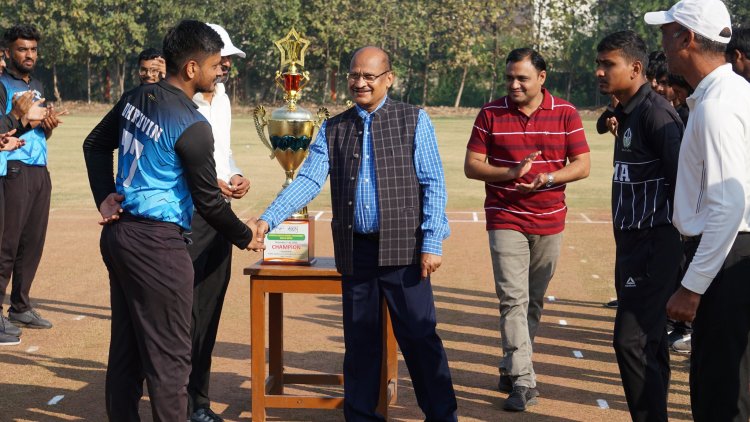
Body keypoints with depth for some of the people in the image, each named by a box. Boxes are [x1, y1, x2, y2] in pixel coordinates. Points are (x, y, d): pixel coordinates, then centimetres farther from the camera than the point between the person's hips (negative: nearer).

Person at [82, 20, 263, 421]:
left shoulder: (135, 98, 6)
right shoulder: (192, 126, -17)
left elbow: (95, 145, 18)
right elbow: (208, 201, -11)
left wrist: (105, 198, 17)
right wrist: (245, 237, 3)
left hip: (118, 232, 9)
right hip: (157, 242, -9)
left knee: (125, 345, 15)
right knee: (168, 355, -1)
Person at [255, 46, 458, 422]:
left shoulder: (413, 121, 2)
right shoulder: (333, 129, 10)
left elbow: (433, 185, -2)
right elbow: (308, 180, 1)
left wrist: (432, 243, -10)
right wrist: (269, 219, -14)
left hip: (402, 248, -3)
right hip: (355, 250, 3)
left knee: (420, 337, 1)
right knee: (359, 341, 11)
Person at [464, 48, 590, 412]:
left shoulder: (566, 114, 0)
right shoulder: (491, 114, -1)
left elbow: (582, 165, -1)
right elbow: (471, 165, -2)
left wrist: (547, 178, -19)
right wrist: (511, 173, -18)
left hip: (549, 221, 2)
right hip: (505, 220, -2)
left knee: (534, 301, 10)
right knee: (513, 299, -9)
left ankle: (511, 367, 26)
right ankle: (523, 381, -10)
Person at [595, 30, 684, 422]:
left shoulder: (655, 112, -16)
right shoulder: (627, 113, 14)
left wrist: (671, 233, -20)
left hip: (655, 243, -10)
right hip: (631, 242, 10)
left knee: (633, 340, -11)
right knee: (648, 340, 17)